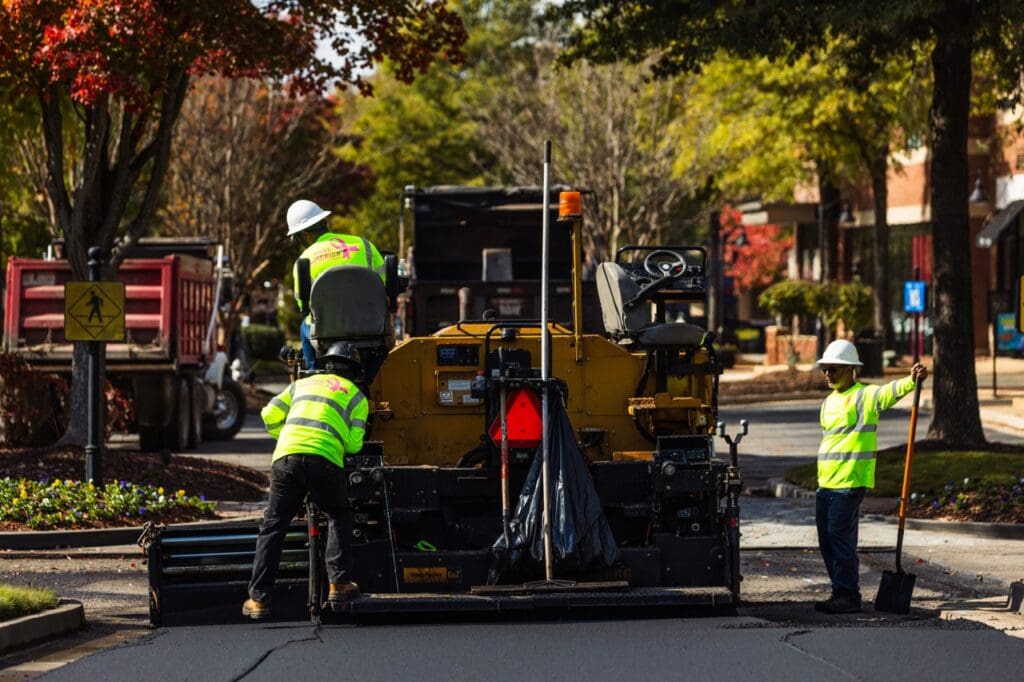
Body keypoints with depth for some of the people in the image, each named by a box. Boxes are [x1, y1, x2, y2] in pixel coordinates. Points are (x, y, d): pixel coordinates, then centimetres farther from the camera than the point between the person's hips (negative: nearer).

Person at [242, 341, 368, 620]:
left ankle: (259, 598, 1)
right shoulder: (355, 395, 19)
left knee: (272, 528, 6)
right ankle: (339, 584, 13)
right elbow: (354, 444, 9)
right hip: (325, 461, -2)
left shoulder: (304, 383, 28)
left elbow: (270, 414, 22)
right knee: (339, 518, 22)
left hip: (286, 458, 2)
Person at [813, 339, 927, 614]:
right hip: (826, 482, 8)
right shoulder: (828, 402, 19)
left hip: (850, 482, -8)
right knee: (827, 539, 9)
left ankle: (848, 595, -8)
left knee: (840, 535, -12)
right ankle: (840, 593, 17)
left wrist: (911, 381, -46)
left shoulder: (864, 396, -7)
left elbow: (890, 392, -26)